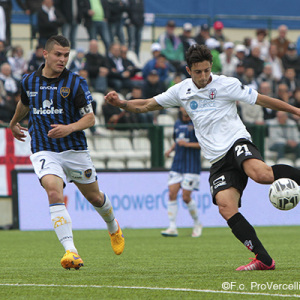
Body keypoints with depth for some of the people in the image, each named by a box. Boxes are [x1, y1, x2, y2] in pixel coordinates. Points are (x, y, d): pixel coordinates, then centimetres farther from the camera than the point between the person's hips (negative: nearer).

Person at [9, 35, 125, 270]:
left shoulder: (76, 83, -8)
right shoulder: (29, 81, 3)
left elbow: (90, 118, -8)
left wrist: (70, 128, -26)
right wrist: (14, 123, 42)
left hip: (75, 149, 0)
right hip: (44, 151, 0)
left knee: (94, 197, 15)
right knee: (54, 192, -26)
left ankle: (113, 228, 49)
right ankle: (71, 251, -33)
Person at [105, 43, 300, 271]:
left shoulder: (227, 84, 1)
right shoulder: (182, 91, 13)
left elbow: (262, 100, 5)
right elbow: (148, 105, 22)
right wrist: (120, 103, 8)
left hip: (237, 142, -3)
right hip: (218, 160, 3)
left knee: (260, 173, -41)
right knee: (226, 207, -20)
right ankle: (263, 259, -19)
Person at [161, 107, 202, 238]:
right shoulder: (177, 123, 12)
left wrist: (187, 144, -18)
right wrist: (170, 149, 8)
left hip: (191, 167, -6)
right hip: (177, 165, 6)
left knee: (186, 197, -6)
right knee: (172, 194, -5)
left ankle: (197, 224, 18)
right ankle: (172, 228, -3)